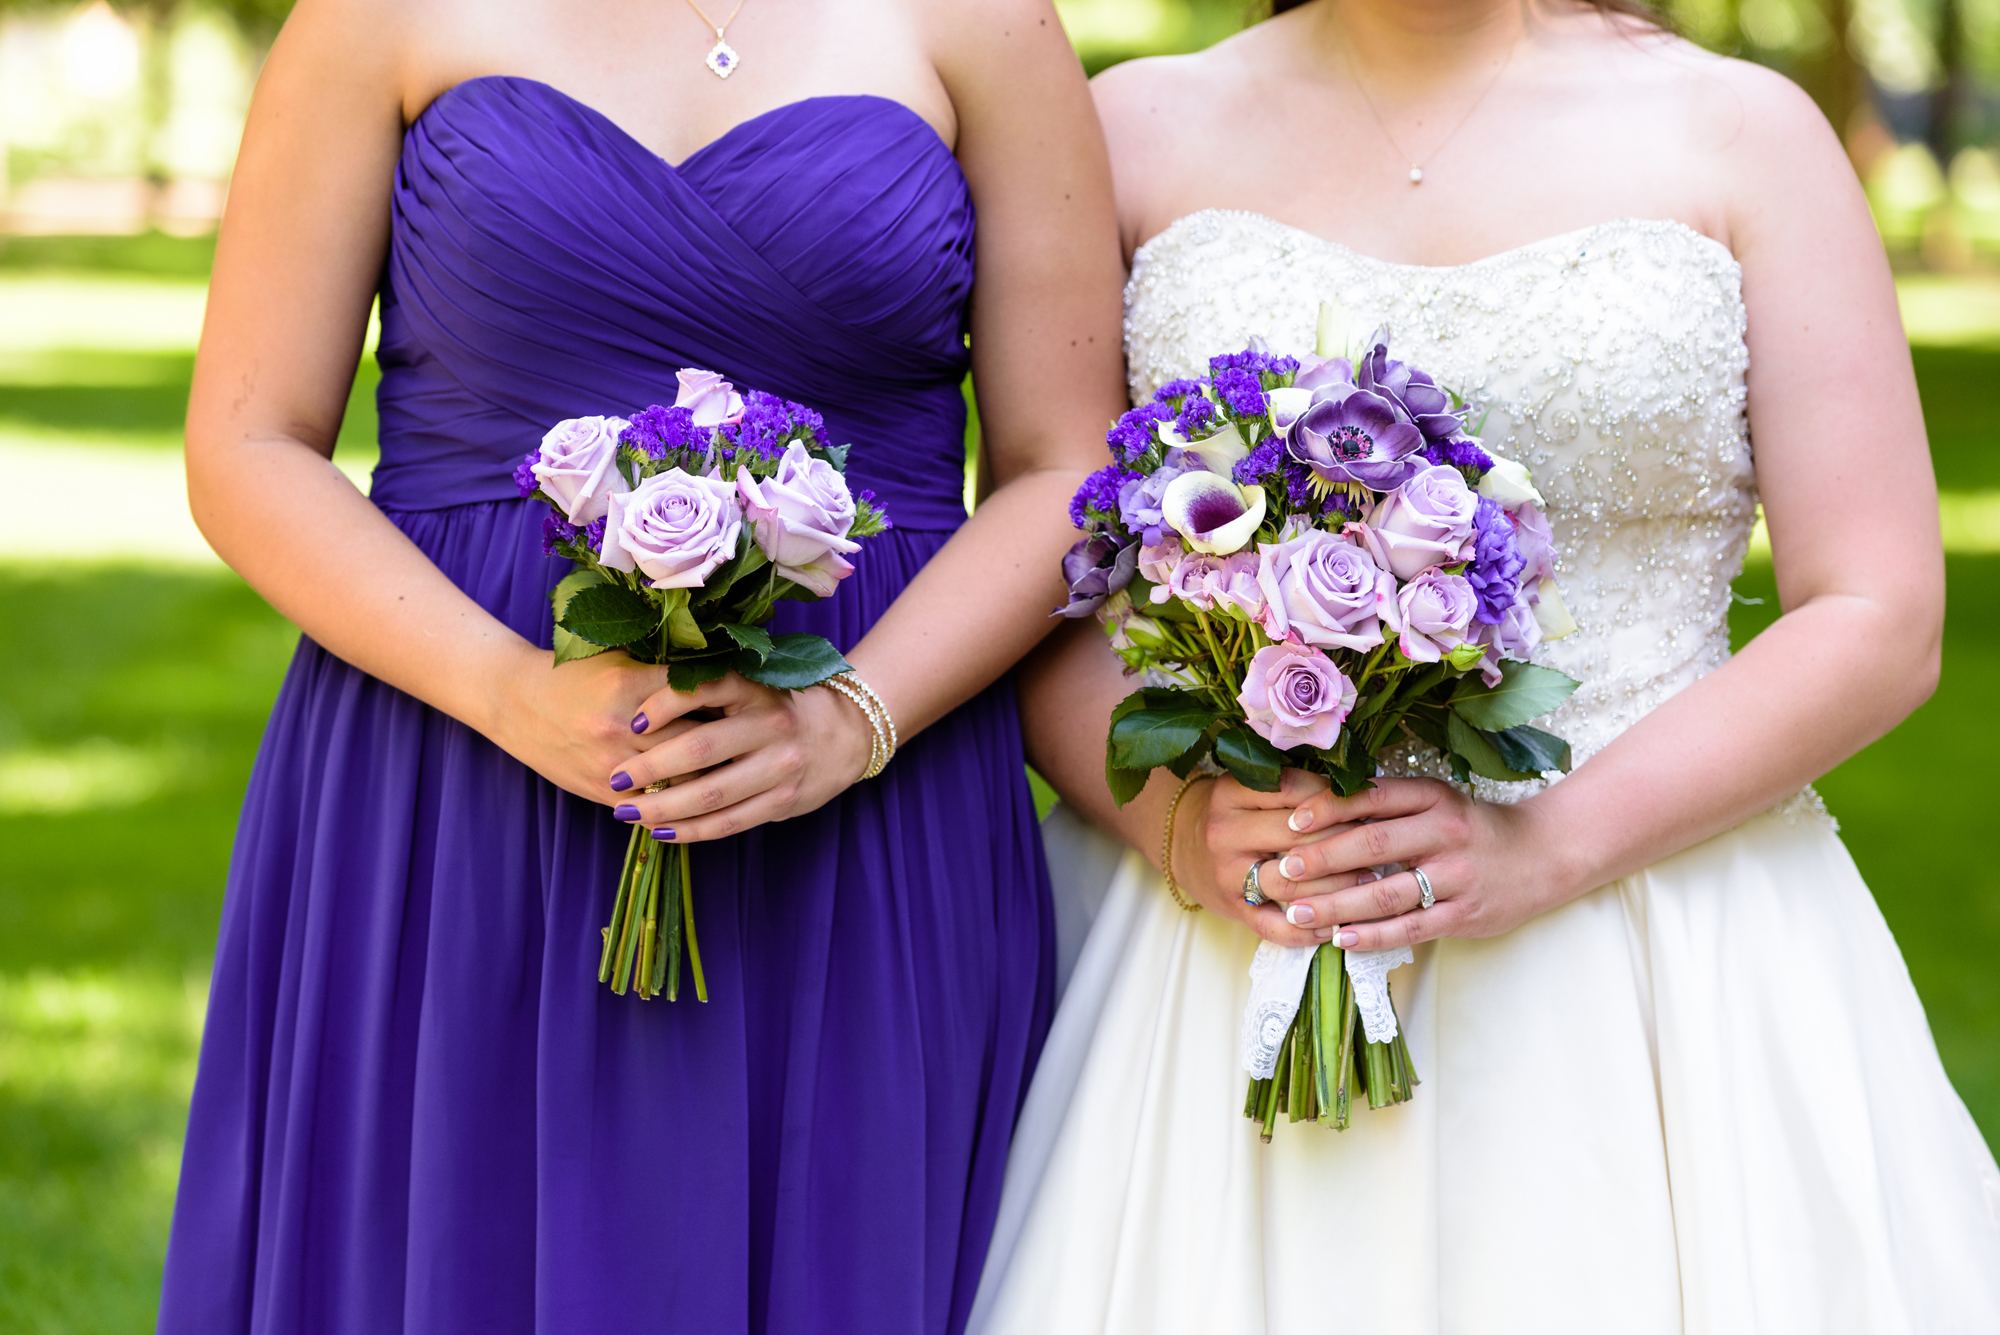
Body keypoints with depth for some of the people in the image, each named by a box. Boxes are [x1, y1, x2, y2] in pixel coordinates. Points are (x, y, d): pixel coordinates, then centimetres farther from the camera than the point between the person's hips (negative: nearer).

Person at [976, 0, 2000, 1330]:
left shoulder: (1739, 131, 1)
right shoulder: (1144, 130, 6)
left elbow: (1881, 623, -4)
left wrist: (1545, 851, -15)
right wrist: (1176, 819, -14)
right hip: (1242, 941, 1)